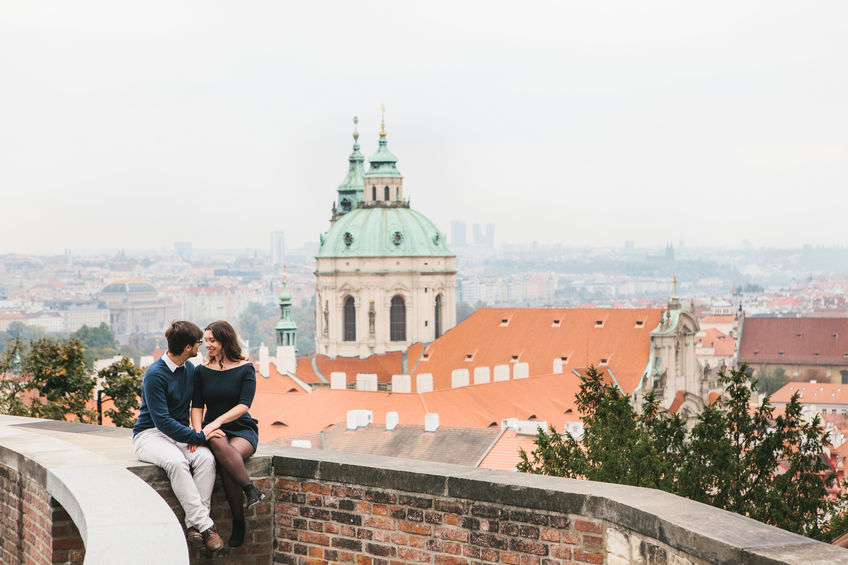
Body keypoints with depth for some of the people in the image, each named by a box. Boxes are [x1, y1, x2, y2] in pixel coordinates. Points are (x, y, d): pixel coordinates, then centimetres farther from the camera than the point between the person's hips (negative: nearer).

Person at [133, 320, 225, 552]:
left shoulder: (190, 369, 7)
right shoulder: (154, 374, -17)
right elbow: (162, 420, -21)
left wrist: (198, 433, -4)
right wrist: (198, 437, -23)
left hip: (180, 432, 6)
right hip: (150, 435, -6)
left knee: (206, 457, -27)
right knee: (176, 461, -37)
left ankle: (194, 525, -30)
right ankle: (205, 525, -36)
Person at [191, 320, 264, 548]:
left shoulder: (245, 368, 0)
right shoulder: (202, 371, 10)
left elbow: (244, 405, -10)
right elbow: (197, 407, 4)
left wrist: (217, 422, -24)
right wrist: (198, 431, -17)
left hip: (242, 429, -2)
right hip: (214, 429, 2)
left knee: (230, 454, -37)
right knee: (218, 444, -38)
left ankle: (238, 522, -30)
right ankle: (251, 491, -38)